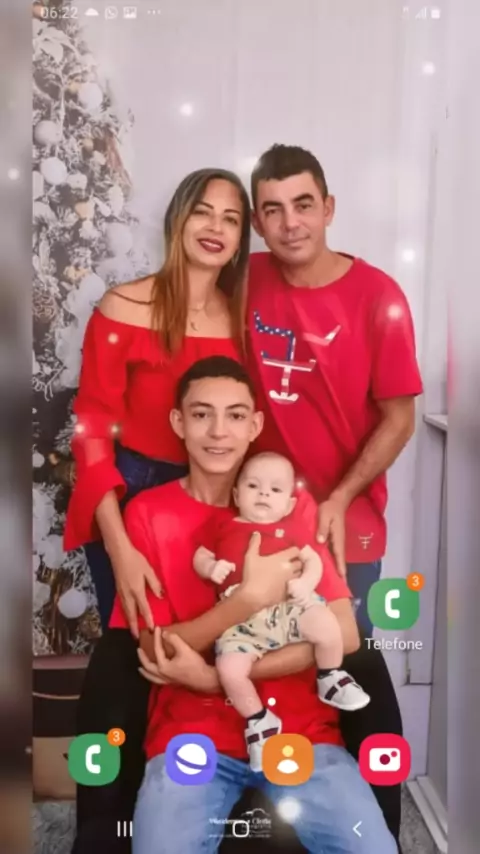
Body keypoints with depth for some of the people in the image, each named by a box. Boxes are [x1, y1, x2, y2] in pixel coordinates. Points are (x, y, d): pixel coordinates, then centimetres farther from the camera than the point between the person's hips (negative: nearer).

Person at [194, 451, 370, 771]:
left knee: (327, 625, -26)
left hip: (288, 604, 0)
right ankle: (259, 721, 6)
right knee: (230, 670, -23)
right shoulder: (222, 526, 15)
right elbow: (200, 557, 18)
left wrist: (306, 582, -11)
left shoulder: (292, 528, 14)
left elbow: (315, 560, 10)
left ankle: (330, 679, 8)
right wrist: (211, 568, -6)